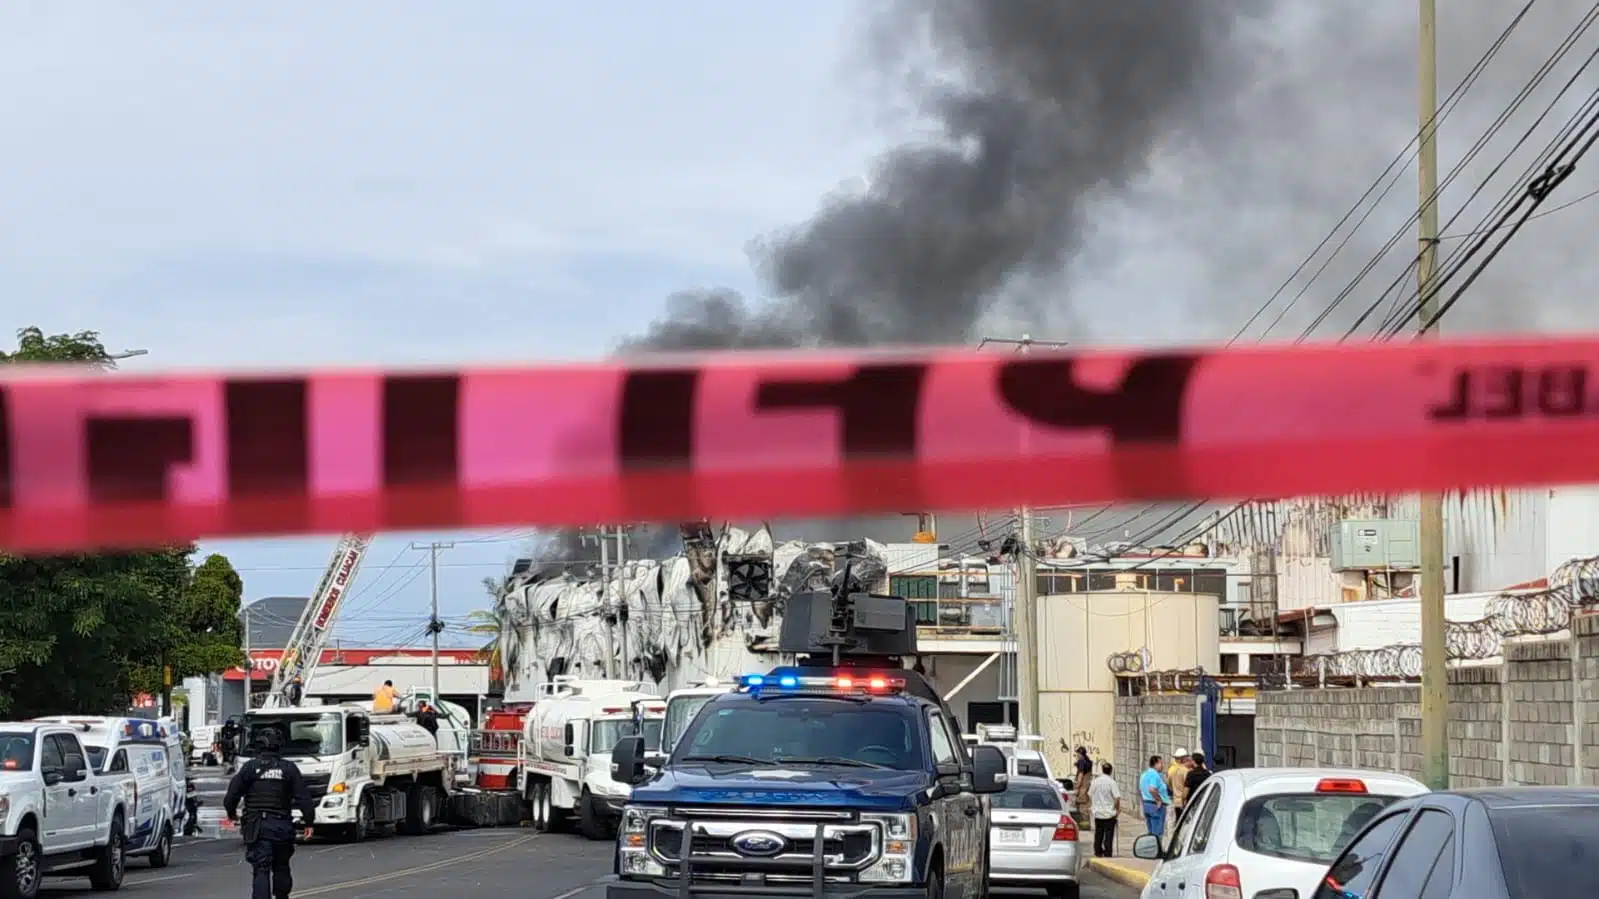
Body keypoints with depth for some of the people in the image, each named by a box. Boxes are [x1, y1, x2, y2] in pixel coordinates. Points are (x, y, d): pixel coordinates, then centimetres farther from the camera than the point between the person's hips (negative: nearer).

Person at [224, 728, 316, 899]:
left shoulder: (250, 767, 0)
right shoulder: (289, 768, 3)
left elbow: (232, 795, 1)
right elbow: (304, 797, -1)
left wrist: (232, 814, 20)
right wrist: (308, 821, 5)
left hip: (257, 827, -2)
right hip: (282, 825, 2)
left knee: (261, 870, -6)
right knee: (281, 867, 19)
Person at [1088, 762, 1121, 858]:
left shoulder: (1095, 781, 1)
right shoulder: (1111, 782, -13)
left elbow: (1090, 795, 10)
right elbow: (1117, 798, -16)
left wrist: (1090, 807, 23)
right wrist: (1118, 809, -2)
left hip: (1097, 813, 4)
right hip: (1109, 813, -4)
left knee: (1098, 834, 15)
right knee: (1109, 835, 0)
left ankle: (1098, 853, 21)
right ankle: (1107, 855, -2)